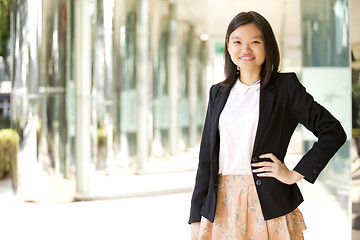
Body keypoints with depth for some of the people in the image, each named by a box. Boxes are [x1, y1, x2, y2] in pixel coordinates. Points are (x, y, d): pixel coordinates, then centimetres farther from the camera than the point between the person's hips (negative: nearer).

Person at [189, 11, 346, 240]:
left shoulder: (285, 86, 0)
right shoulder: (218, 92, 12)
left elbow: (334, 132, -3)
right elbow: (207, 155, 11)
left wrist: (294, 175, -6)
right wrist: (197, 217, 7)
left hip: (268, 203, -3)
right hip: (222, 202, 3)